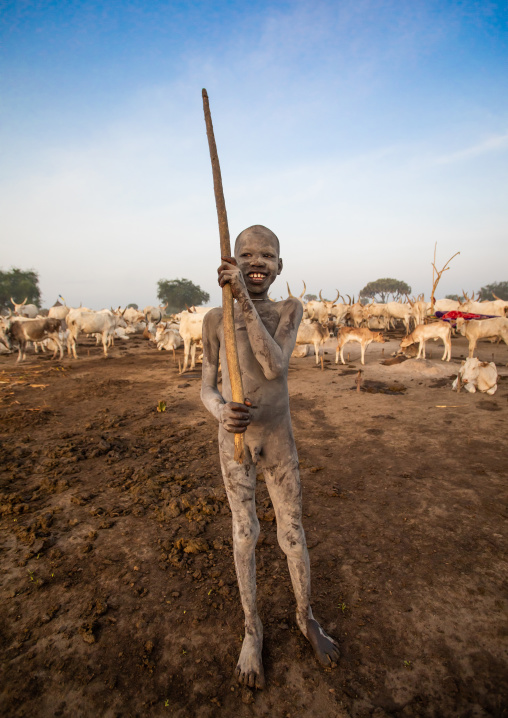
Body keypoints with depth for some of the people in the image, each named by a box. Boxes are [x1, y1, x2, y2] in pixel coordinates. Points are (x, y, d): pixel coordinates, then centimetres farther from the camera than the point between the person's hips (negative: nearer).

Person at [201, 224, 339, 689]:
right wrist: (223, 413, -27)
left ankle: (306, 616, 39)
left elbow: (276, 366, -23)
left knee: (293, 535, 12)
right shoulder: (215, 320, -6)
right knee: (245, 534, 11)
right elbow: (207, 390, -3)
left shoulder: (290, 310, -6)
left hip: (281, 445, 1)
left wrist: (245, 299, -32)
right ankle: (253, 627, 35)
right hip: (233, 445, 0)